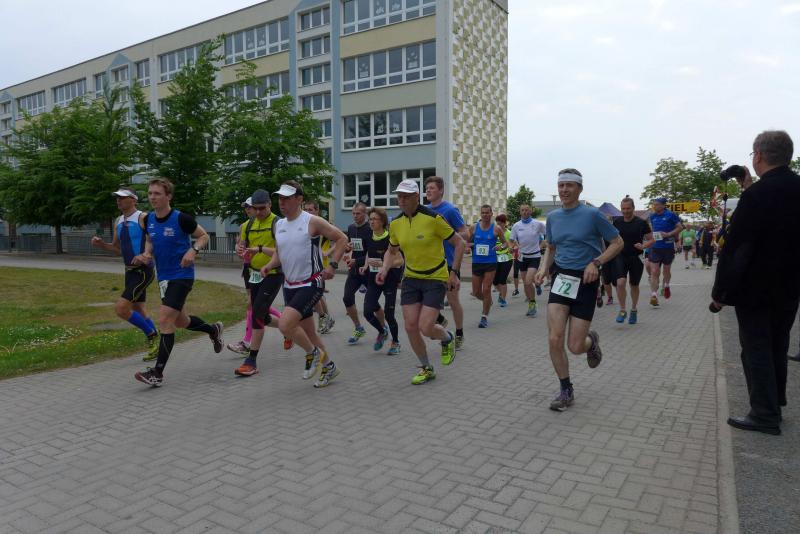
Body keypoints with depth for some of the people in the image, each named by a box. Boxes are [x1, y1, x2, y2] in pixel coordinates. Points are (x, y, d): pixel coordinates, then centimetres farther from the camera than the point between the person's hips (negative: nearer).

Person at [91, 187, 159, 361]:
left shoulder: (143, 218, -11)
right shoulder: (118, 222, 13)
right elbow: (117, 248, 22)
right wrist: (101, 244, 4)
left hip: (143, 270, -8)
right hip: (130, 271, 9)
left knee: (121, 309, -15)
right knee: (139, 310, 13)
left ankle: (151, 335, 3)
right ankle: (155, 347, 26)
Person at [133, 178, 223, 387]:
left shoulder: (181, 219, -15)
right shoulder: (148, 219, 2)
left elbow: (204, 236, -3)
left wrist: (193, 250, -22)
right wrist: (147, 254, -1)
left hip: (181, 276, -7)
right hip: (163, 276, 7)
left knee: (165, 320, -13)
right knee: (180, 321, 18)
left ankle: (158, 372, -5)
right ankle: (213, 330, 45)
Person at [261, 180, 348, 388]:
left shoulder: (312, 222, -12)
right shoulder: (278, 225, 7)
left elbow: (341, 238, -6)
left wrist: (332, 265, -13)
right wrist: (269, 266, -1)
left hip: (311, 284, -7)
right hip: (289, 286, 7)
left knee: (285, 324, -20)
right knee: (307, 331, 14)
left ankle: (313, 353, 6)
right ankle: (329, 366, 33)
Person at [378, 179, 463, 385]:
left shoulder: (433, 218, -16)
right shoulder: (395, 223, 0)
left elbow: (459, 243, -8)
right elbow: (391, 251, 16)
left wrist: (454, 272, -13)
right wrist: (385, 269, -3)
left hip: (436, 279, -5)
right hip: (411, 278, 5)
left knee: (426, 328, -13)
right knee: (410, 327, 0)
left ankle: (448, 339, 25)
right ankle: (426, 369, 23)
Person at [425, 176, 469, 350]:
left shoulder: (450, 210, -12)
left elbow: (465, 234, -13)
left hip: (449, 262, -6)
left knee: (453, 300, 5)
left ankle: (459, 335, 23)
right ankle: (440, 320, 23)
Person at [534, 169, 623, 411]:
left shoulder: (592, 214, -8)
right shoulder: (553, 217, 7)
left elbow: (618, 243, -2)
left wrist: (596, 263, -17)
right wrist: (543, 269, 3)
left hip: (585, 281, -4)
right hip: (560, 279, 4)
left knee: (575, 346, -4)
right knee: (555, 340, -10)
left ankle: (592, 341, 35)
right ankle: (566, 391, 10)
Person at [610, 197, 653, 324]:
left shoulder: (641, 223, -6)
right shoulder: (616, 222, 1)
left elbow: (651, 240, -1)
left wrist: (643, 246, -21)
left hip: (636, 258, -1)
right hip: (620, 257, 1)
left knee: (634, 285, 13)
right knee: (620, 283, -17)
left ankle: (634, 310, 33)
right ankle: (622, 310, -1)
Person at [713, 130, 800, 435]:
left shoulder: (756, 195, -20)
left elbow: (734, 247, -20)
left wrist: (720, 291, -13)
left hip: (756, 288, -7)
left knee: (756, 350, 3)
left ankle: (765, 415, 9)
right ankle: (774, 403, 32)